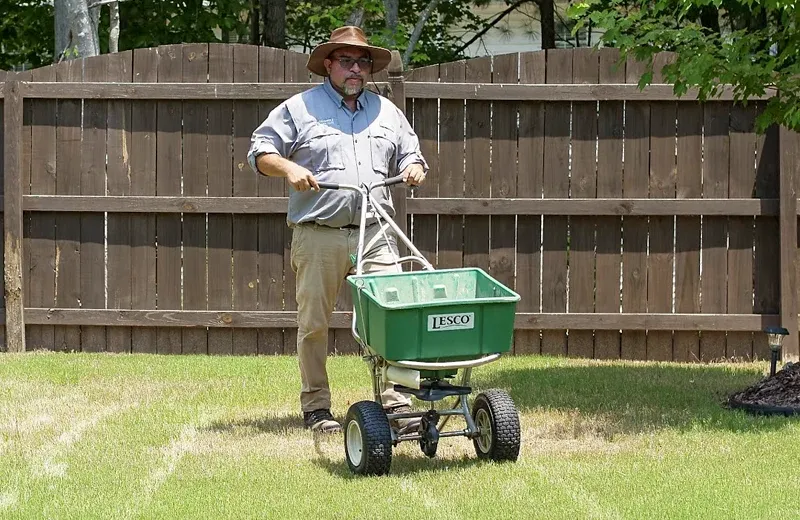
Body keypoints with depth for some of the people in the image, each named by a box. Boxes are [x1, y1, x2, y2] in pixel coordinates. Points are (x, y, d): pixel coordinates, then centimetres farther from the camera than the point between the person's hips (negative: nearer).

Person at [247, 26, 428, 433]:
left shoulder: (386, 111, 19)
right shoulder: (299, 109, 6)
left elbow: (409, 153, 28)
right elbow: (260, 152, 5)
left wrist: (414, 168, 5)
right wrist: (288, 168, -14)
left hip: (376, 234, 3)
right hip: (318, 235, -3)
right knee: (313, 322, 1)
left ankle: (394, 398, -2)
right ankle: (316, 405, 9)